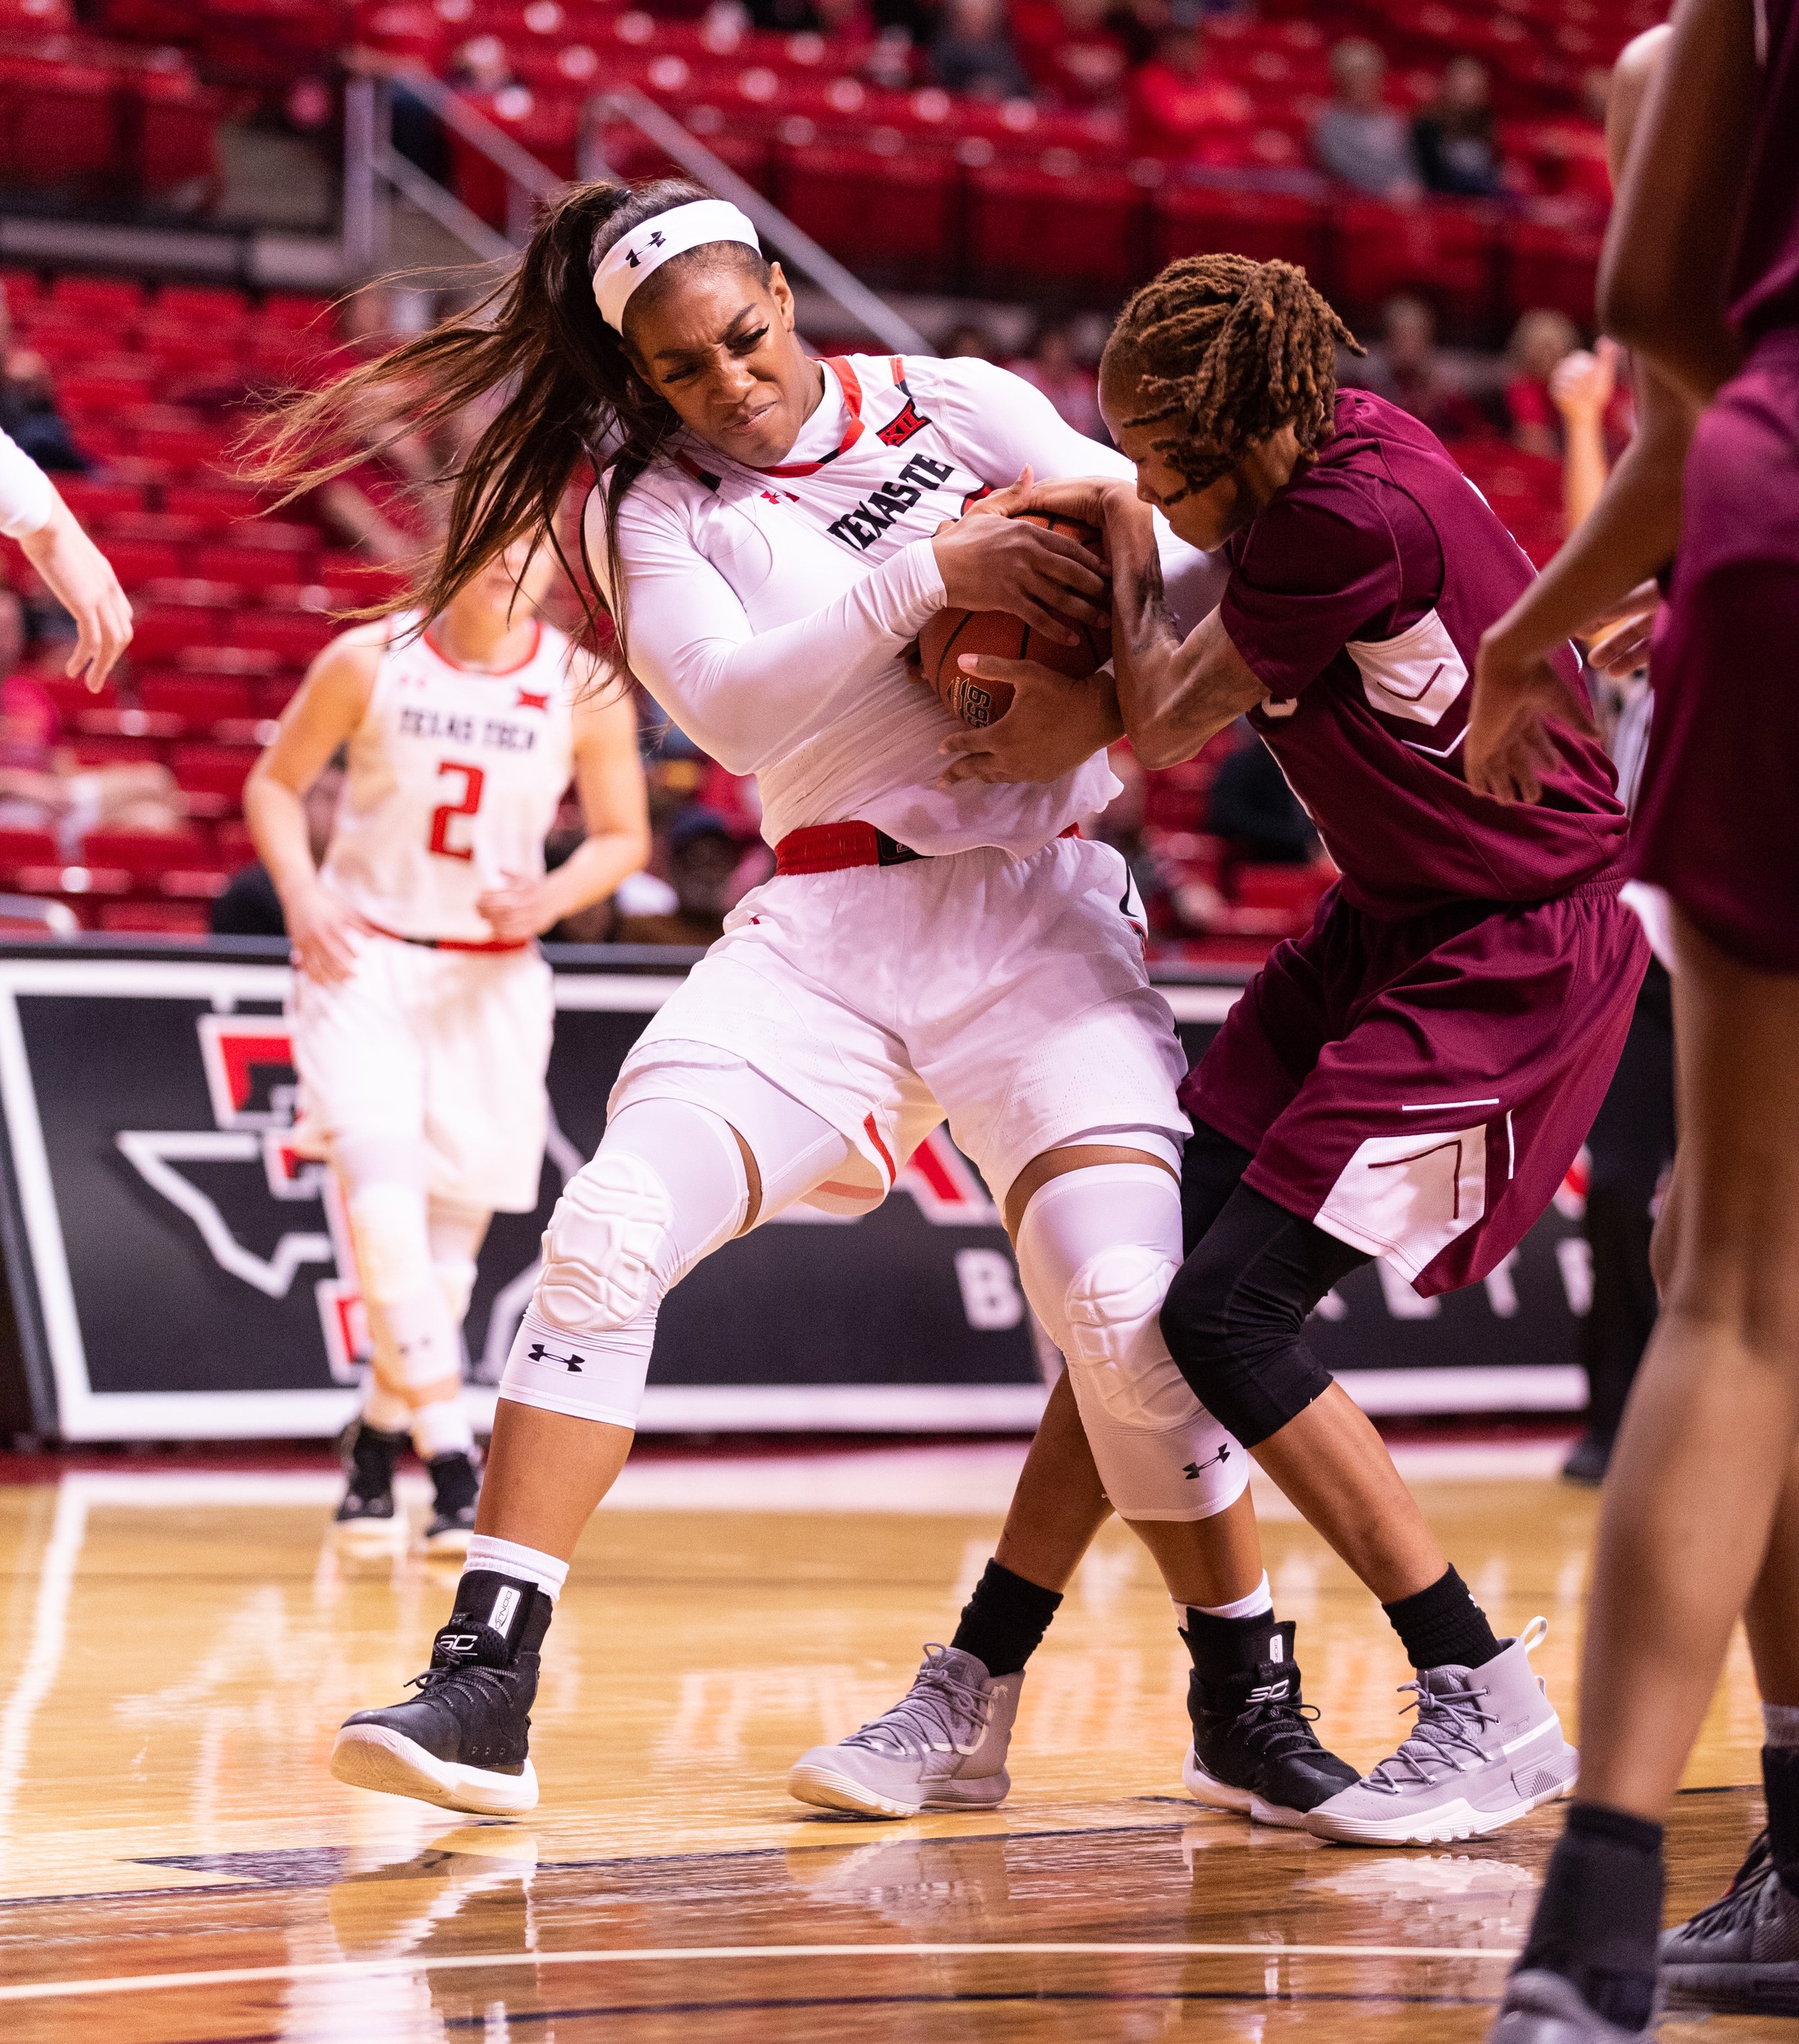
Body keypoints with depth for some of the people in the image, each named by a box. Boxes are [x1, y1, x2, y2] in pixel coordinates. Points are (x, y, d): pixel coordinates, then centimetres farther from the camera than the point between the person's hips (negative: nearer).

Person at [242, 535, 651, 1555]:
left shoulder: (584, 689, -3)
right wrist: (303, 895, -11)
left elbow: (624, 835, 6)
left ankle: (381, 1435, 30)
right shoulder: (370, 660, -5)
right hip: (363, 957, -2)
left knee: (453, 1228, 7)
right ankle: (452, 1450, -18)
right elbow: (277, 783, 5)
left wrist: (554, 898, -13)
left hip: (491, 980, 2)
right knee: (382, 1199, -22)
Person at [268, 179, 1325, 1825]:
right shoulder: (652, 504, 6)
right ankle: (487, 1686, -15)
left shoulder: (960, 408, 6)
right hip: (822, 927, 1)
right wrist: (931, 571, -20)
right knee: (607, 1234, -19)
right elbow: (730, 704, -11)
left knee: (1125, 1294, -20)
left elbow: (1185, 550, 3)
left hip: (1039, 910, -1)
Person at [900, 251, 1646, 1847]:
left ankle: (1493, 1713, -7)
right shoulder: (1327, 442, 0)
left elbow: (1173, 722, -12)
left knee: (1227, 1311, -15)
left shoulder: (1359, 516, -27)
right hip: (1392, 921, 10)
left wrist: (1128, 540, 1)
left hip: (1511, 956, -10)